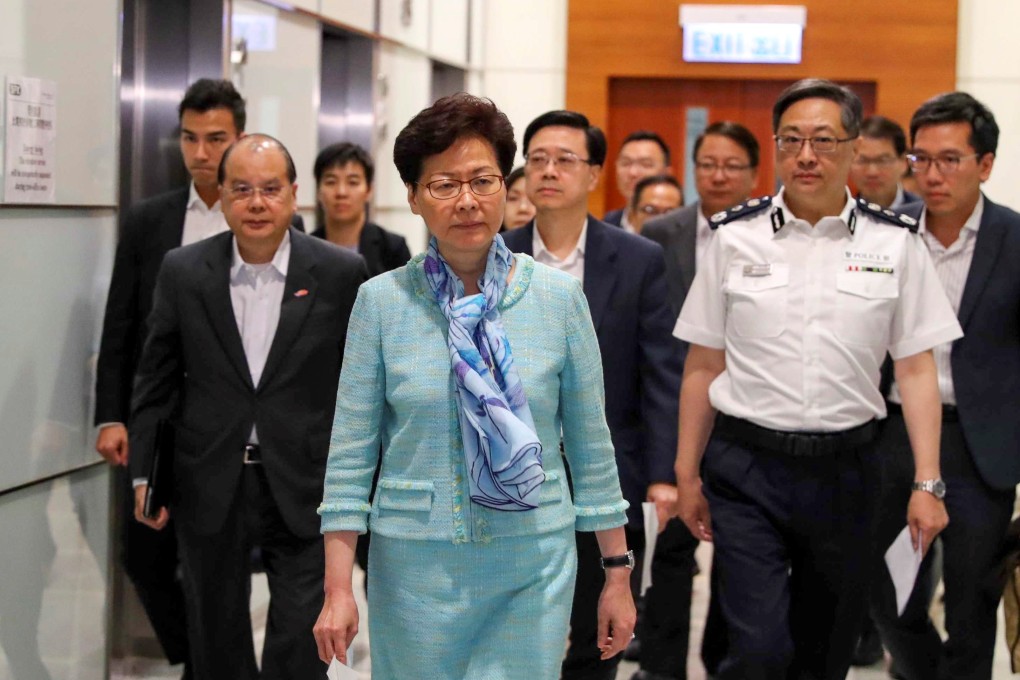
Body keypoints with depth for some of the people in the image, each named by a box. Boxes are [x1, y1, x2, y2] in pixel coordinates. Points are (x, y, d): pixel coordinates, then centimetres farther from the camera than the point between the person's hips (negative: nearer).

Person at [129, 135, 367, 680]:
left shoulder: (341, 273, -5)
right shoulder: (183, 272, 0)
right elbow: (157, 381, 5)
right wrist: (145, 472, 3)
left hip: (303, 487, -2)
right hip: (209, 486, 2)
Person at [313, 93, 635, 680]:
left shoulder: (559, 297, -1)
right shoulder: (382, 300, -2)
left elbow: (591, 444, 4)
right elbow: (352, 449, -1)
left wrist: (618, 572, 6)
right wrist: (339, 588, -4)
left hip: (534, 566, 0)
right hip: (415, 565, 0)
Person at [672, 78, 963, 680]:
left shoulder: (895, 243, 1)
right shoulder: (736, 238, 1)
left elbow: (917, 369, 1)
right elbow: (703, 366, 5)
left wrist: (927, 483, -5)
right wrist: (687, 475, 5)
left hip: (844, 470, 2)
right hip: (747, 471, -1)